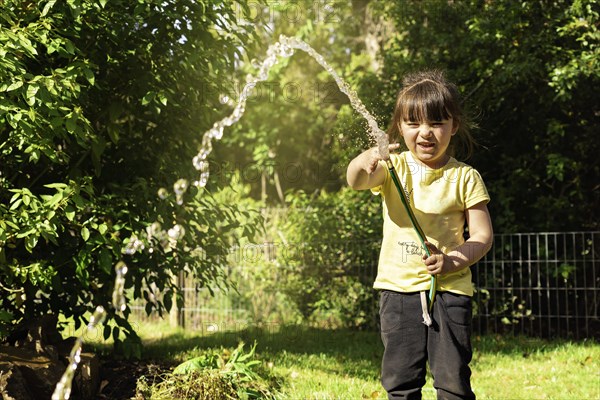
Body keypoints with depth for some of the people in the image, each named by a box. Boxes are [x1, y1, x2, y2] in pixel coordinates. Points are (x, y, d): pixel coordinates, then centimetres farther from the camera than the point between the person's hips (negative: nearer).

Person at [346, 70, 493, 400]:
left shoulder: (465, 178, 0)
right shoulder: (393, 168, 2)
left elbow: (482, 235, 0)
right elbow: (356, 181, -20)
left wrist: (453, 260, -19)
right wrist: (365, 162, -44)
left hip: (449, 288, -1)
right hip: (398, 287, 1)